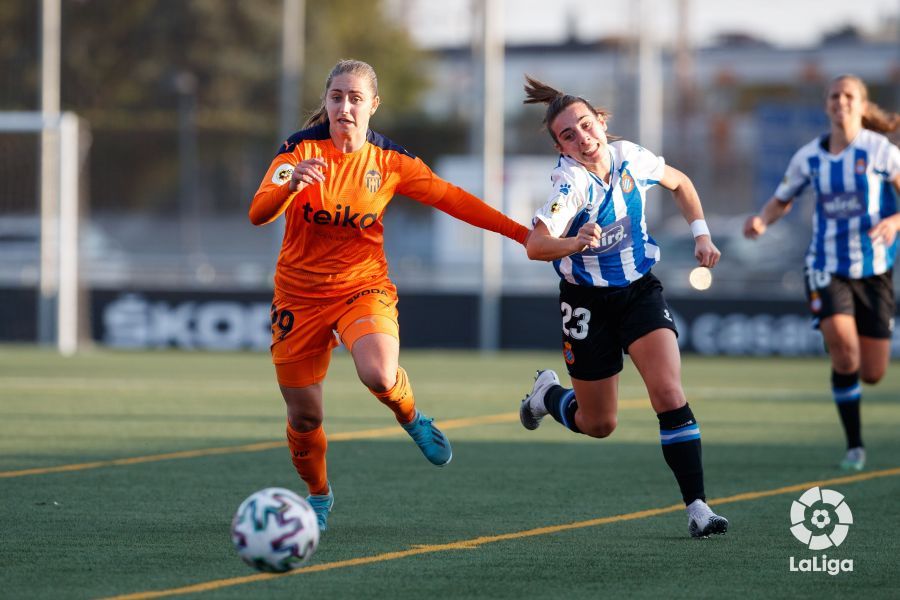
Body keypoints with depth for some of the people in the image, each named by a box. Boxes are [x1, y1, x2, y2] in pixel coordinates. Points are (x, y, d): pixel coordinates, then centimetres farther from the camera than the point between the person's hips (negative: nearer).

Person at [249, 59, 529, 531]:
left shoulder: (390, 161, -2)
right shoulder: (301, 149, -9)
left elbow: (453, 199, 3)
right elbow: (258, 213, -20)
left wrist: (522, 233, 0)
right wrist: (292, 184, -41)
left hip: (362, 288, 0)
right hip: (300, 294, 0)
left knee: (380, 375, -30)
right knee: (303, 418, 1)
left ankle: (413, 420, 5)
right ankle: (319, 496, 31)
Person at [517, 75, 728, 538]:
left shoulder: (629, 157, -9)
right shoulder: (571, 181, -24)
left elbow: (680, 184, 14)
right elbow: (535, 246, -39)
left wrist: (701, 234, 4)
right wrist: (577, 243, -57)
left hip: (640, 290, 3)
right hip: (588, 304, -3)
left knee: (668, 392, -18)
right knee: (598, 425, 9)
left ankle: (697, 505, -18)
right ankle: (548, 393, 43)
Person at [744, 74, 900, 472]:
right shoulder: (809, 157, 2)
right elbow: (781, 200, 15)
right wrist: (762, 221, -7)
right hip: (827, 267, 1)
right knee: (843, 346, -24)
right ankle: (854, 446, -9)